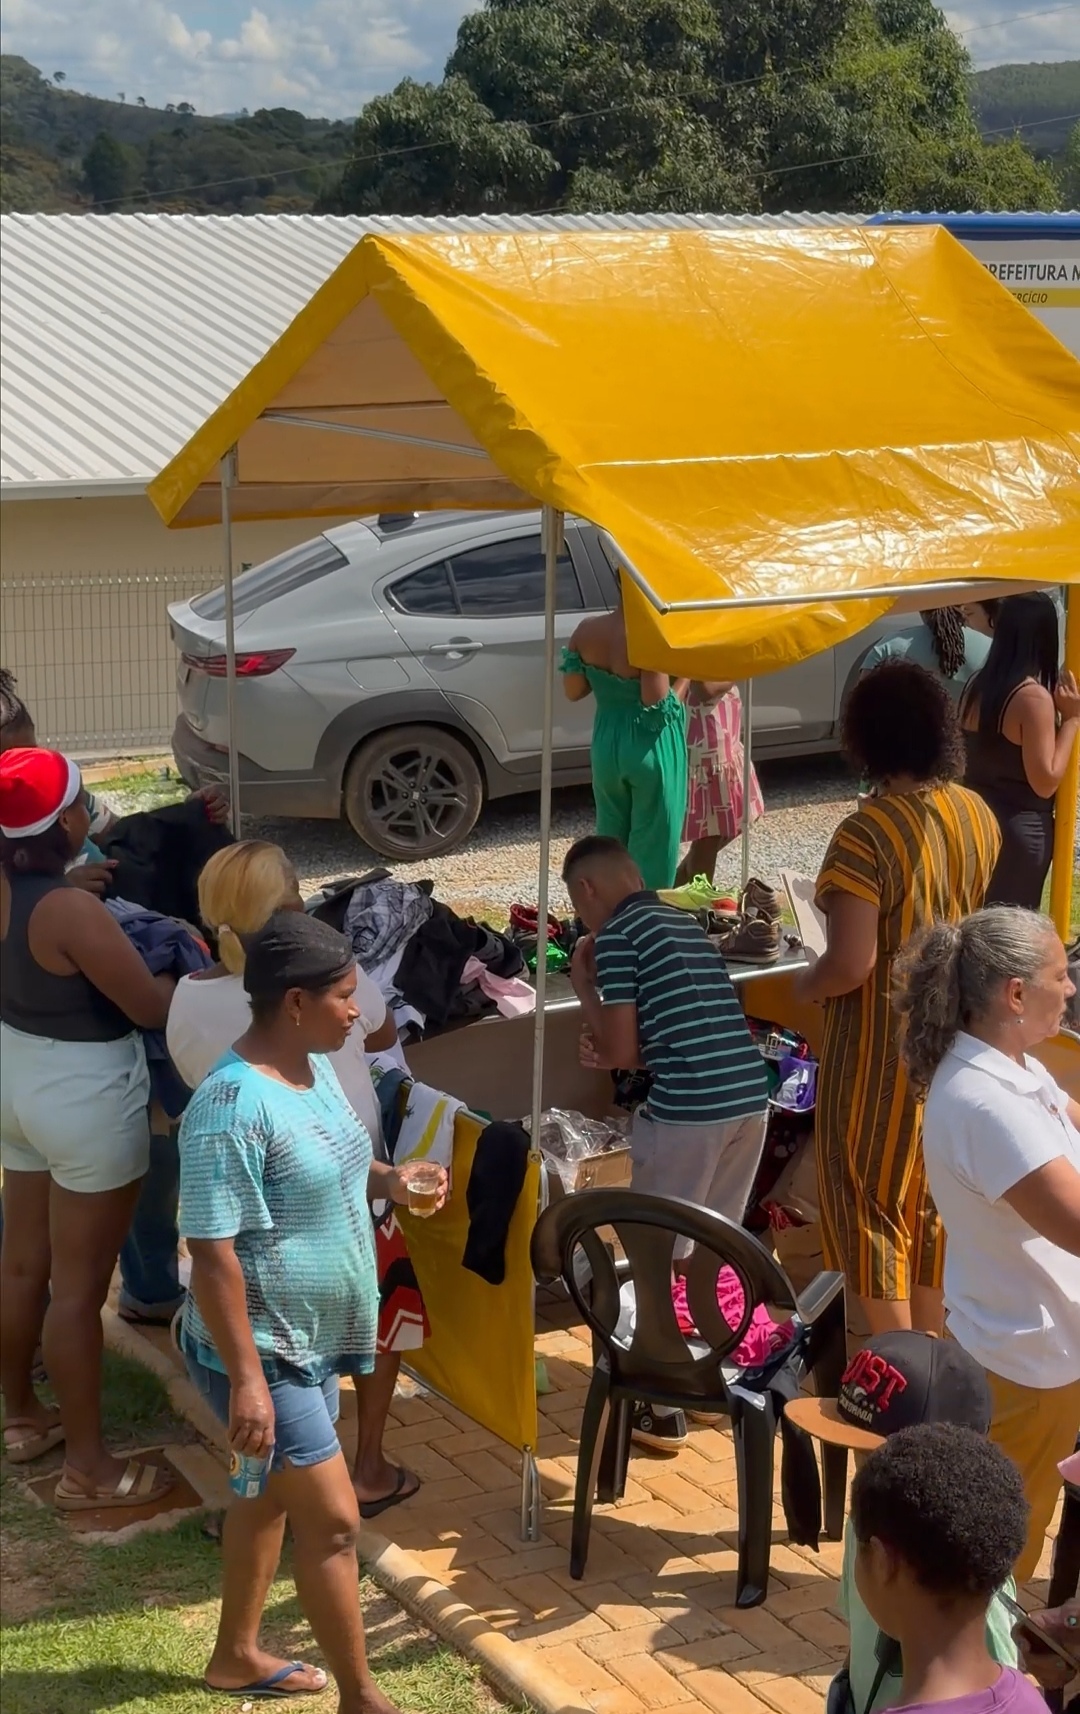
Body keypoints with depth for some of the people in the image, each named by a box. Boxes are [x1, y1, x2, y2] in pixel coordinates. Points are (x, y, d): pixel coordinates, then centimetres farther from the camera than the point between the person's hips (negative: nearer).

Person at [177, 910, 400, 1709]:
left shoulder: (313, 1068, 1)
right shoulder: (234, 1104, -28)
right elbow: (212, 1251, -27)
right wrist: (246, 1378, -26)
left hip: (312, 1338, 9)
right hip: (263, 1351, -9)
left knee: (271, 1492, 22)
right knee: (333, 1521, -1)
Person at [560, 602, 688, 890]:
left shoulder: (587, 631, -5)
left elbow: (573, 691, 3)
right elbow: (659, 707, -22)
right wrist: (684, 677, -8)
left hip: (606, 748, 6)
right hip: (650, 752, -6)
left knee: (611, 839, 20)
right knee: (653, 845, 8)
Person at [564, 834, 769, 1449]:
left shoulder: (617, 935, -3)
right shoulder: (685, 924, 20)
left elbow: (620, 1052, -4)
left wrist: (584, 984, 9)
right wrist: (611, 1050, 26)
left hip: (688, 1109, -7)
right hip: (751, 1097, 7)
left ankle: (664, 1408, 11)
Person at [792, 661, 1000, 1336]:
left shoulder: (867, 834, -25)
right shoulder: (979, 816, -3)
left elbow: (850, 965, -27)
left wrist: (803, 985, -7)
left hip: (882, 1048, -7)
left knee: (873, 1198, 9)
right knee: (936, 1192, 21)